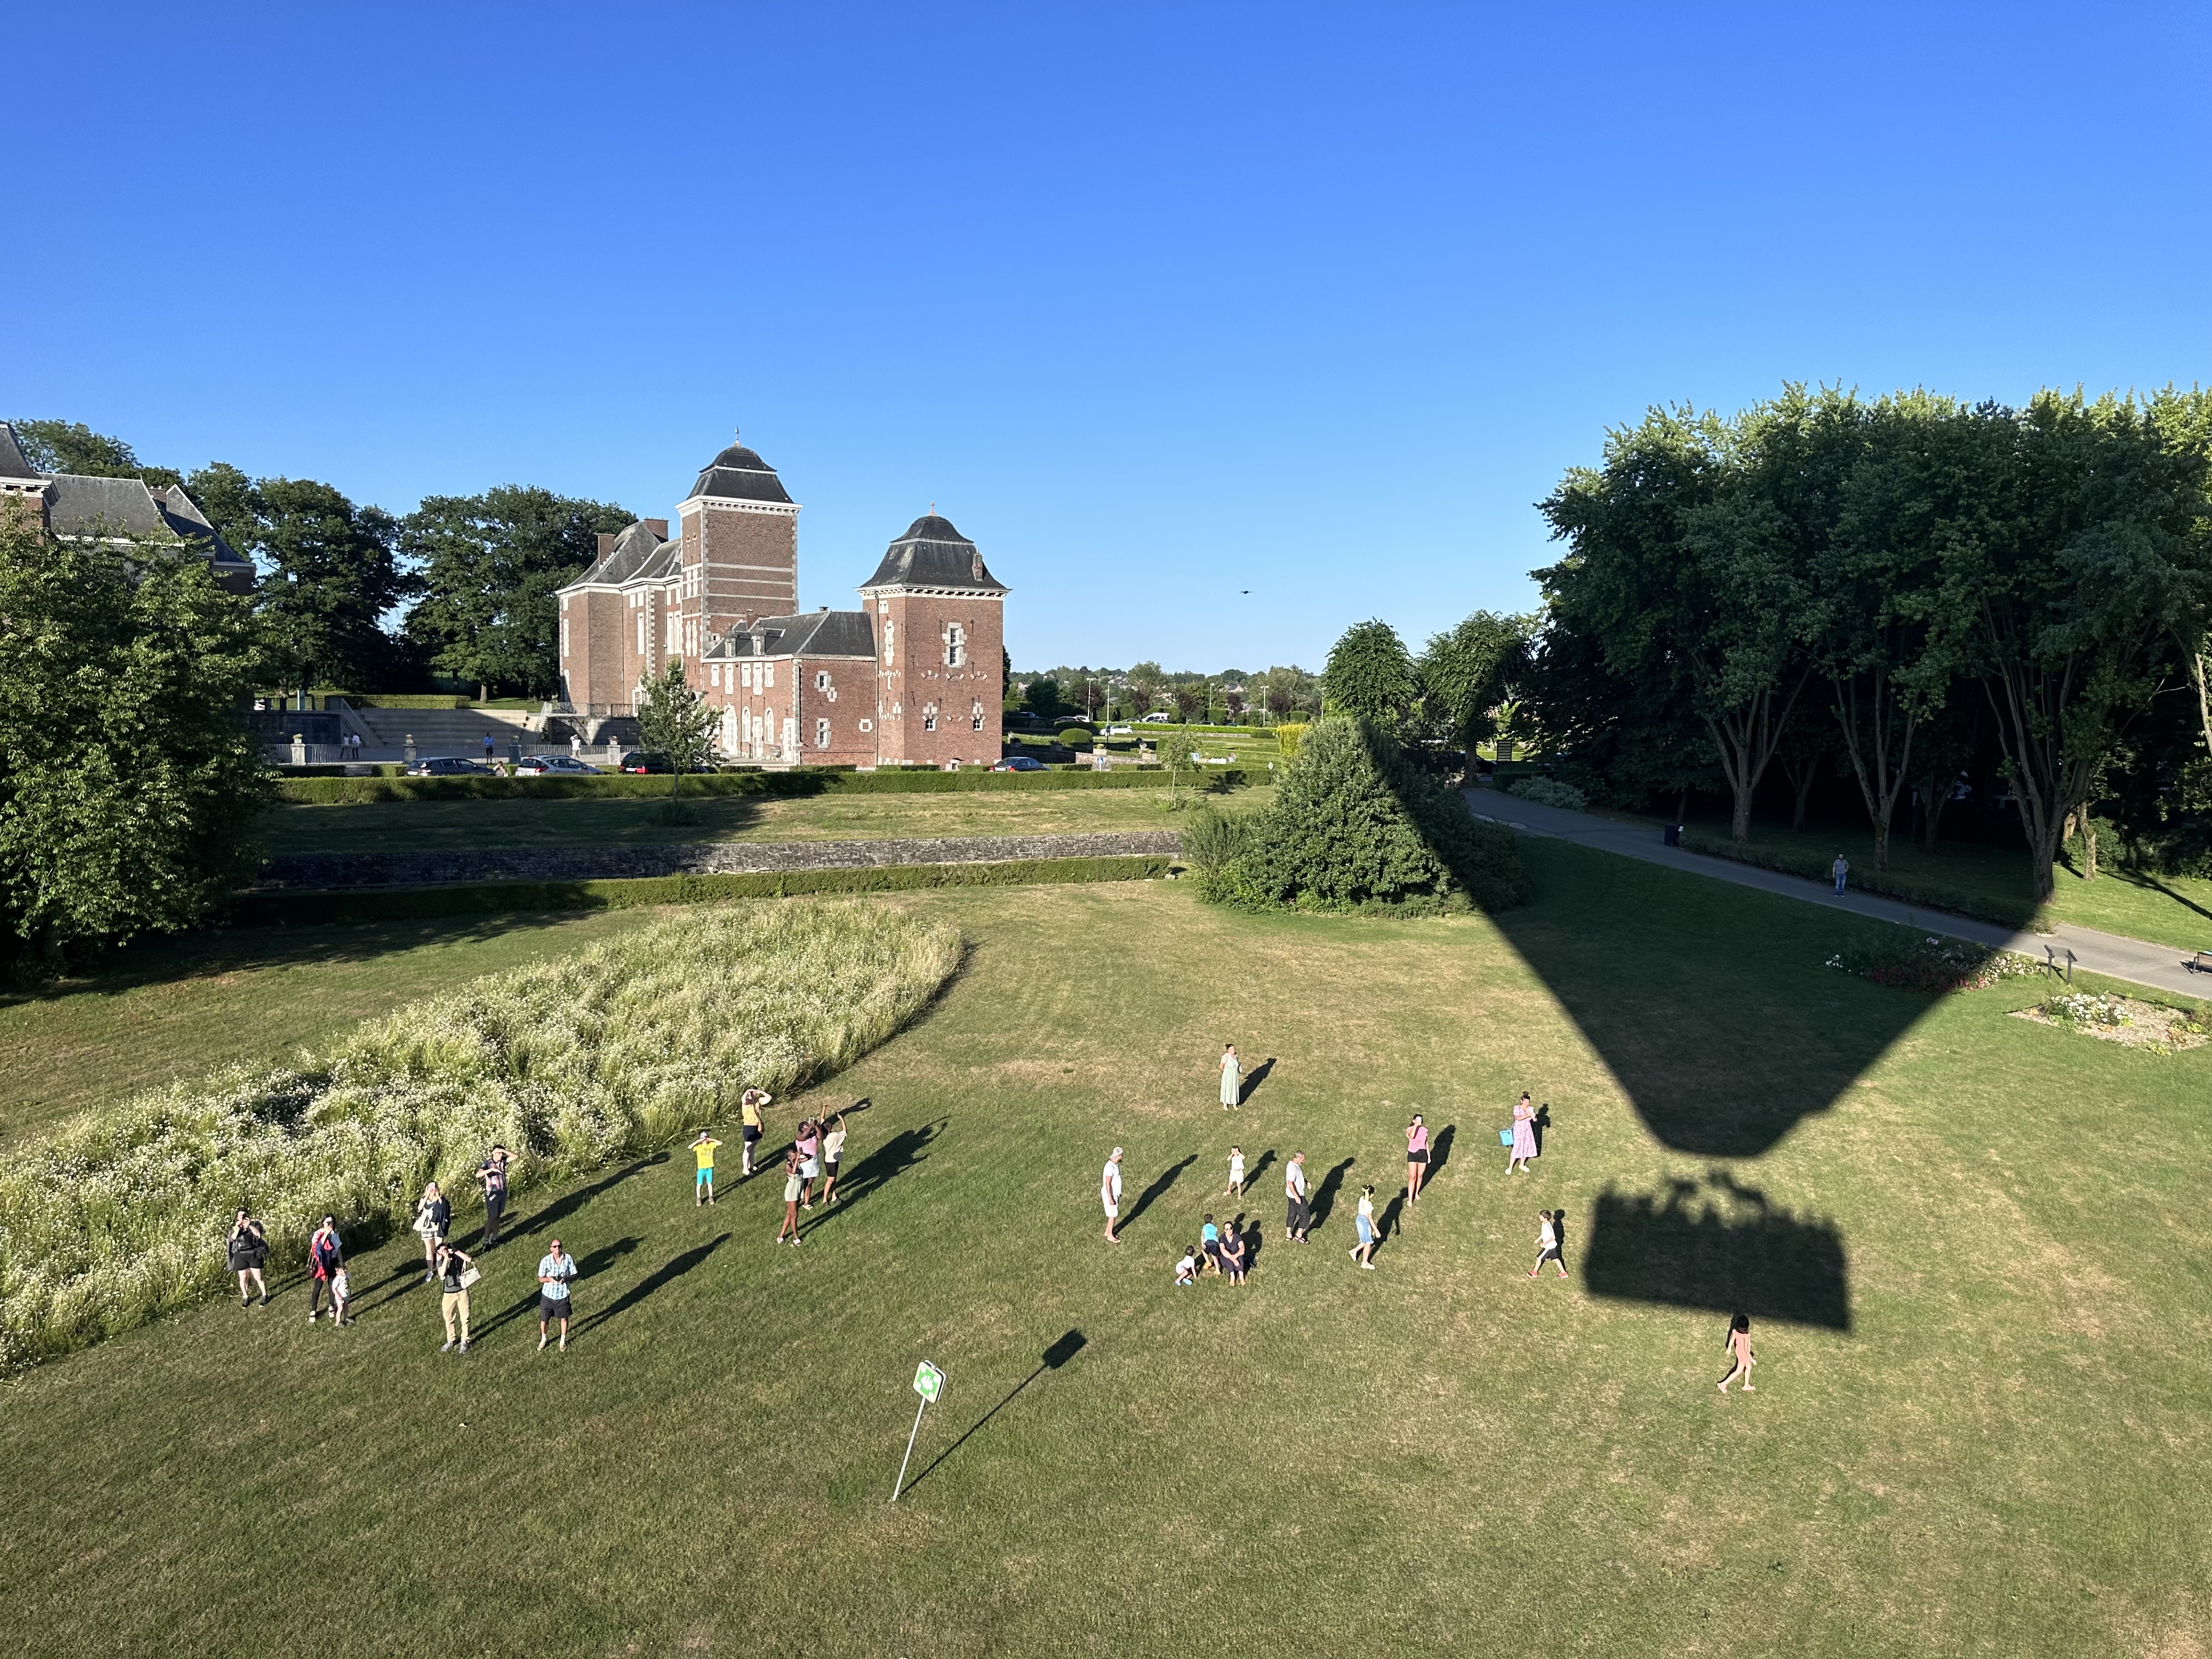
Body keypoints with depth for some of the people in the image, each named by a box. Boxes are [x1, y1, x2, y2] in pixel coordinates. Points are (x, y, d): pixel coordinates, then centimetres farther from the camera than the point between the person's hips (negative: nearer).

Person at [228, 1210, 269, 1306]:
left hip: (253, 1254, -2)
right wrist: (238, 1229, -27)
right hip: (240, 1256, 2)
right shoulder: (235, 1227, 4)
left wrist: (250, 1225, -27)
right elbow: (232, 1238, -13)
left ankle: (265, 1296, 17)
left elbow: (259, 1234, -17)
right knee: (243, 1278, 9)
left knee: (258, 1278, 2)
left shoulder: (254, 1225, 0)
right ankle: (246, 1298, 27)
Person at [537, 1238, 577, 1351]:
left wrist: (565, 1279, -24)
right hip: (548, 1295, 0)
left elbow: (574, 1275, -4)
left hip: (563, 1295, 0)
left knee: (564, 1318, 16)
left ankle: (563, 1341, 38)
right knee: (544, 1319, 15)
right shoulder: (545, 1260, -15)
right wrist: (549, 1279, -28)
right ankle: (543, 1340, 41)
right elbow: (541, 1279, -7)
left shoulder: (569, 1259, -13)